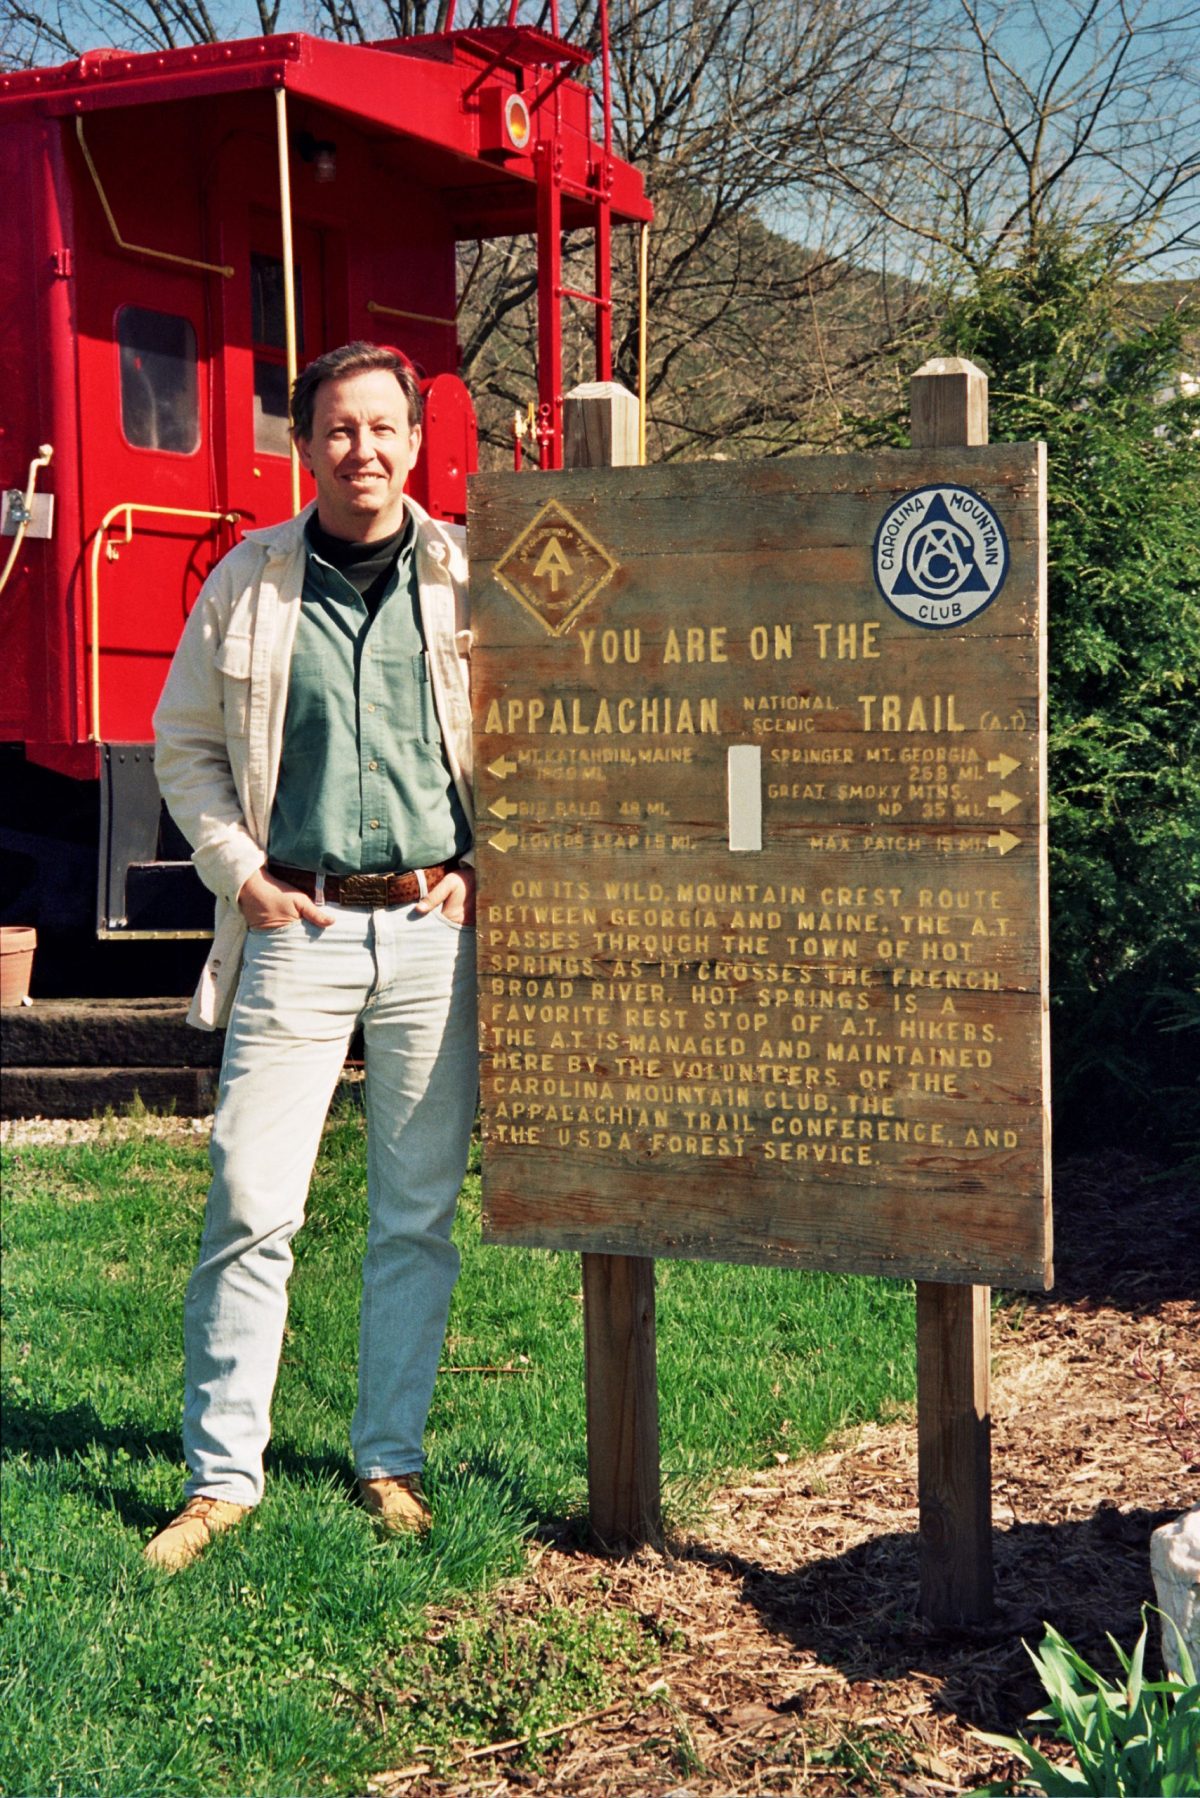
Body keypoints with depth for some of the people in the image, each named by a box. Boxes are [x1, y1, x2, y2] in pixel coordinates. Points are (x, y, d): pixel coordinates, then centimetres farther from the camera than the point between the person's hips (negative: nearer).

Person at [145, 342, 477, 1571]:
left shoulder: (474, 580, 4)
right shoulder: (248, 582, 5)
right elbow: (185, 745, 12)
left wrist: (485, 867, 0)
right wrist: (239, 873, 0)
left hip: (435, 930, 1)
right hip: (298, 929, 0)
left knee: (419, 1214, 8)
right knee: (250, 1205, -3)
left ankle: (391, 1459, 22)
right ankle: (221, 1473, 9)